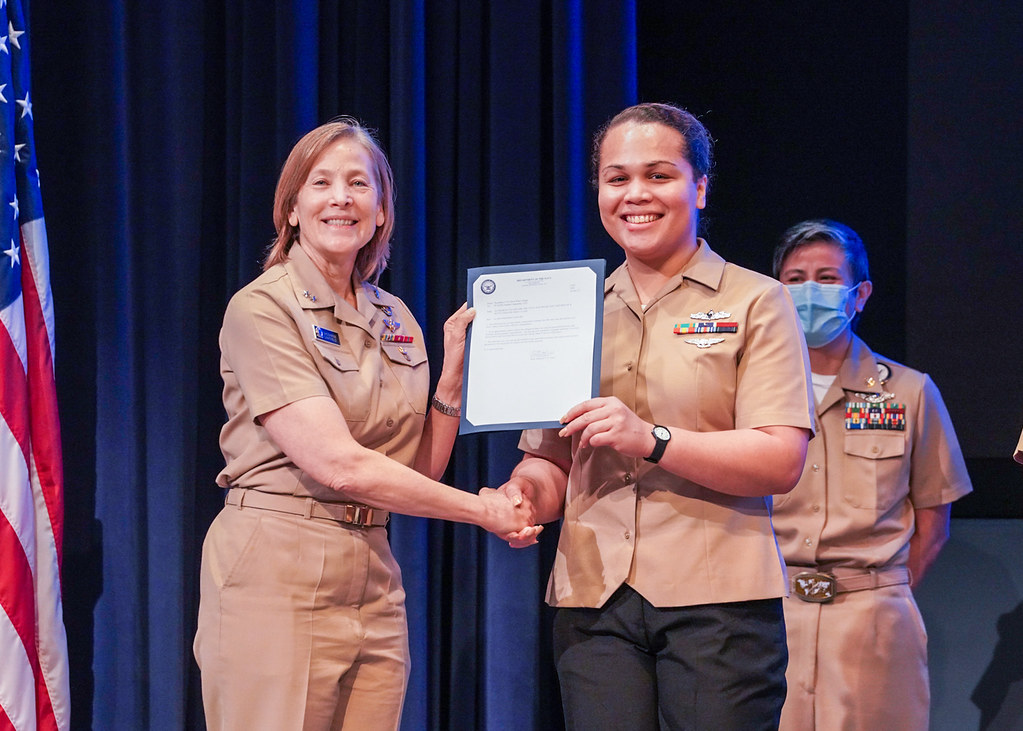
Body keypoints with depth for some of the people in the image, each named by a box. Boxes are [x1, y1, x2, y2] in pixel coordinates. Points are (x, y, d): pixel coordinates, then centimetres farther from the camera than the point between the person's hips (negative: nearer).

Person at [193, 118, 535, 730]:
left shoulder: (396, 320, 13)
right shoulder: (260, 309, -8)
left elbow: (421, 469, 13)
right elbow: (337, 463, -17)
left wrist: (454, 368, 2)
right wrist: (480, 510, -11)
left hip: (373, 582, 6)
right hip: (277, 577, -6)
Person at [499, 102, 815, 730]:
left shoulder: (757, 302, 4)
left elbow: (782, 462, -7)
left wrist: (652, 439, -19)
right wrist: (527, 489, -6)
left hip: (718, 600, -3)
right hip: (593, 600, 3)